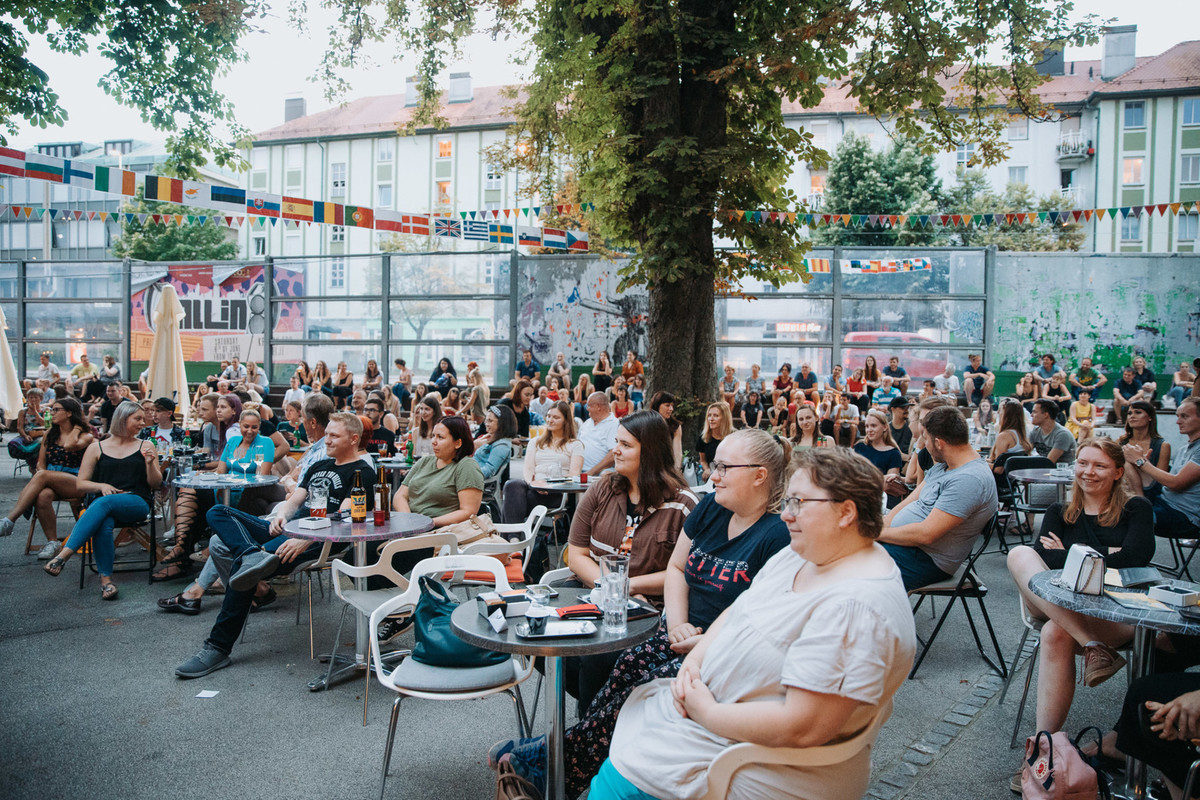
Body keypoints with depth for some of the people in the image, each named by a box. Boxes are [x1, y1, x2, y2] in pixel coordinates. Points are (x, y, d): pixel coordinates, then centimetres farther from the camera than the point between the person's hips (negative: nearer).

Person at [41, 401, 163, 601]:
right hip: (103, 504, 1)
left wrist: (150, 463, -7)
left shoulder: (145, 447, 17)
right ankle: (105, 578, -33)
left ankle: (64, 555, -41)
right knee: (103, 523, -36)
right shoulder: (96, 448, 17)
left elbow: (155, 484, 11)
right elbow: (80, 484, 13)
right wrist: (101, 486, -7)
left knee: (104, 503, -35)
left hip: (137, 504, -1)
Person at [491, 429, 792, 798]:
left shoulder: (777, 536, -14)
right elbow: (676, 567, 14)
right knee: (627, 667, -19)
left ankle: (557, 755, -12)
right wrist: (677, 623, -2)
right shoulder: (710, 507, 8)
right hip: (683, 633, 7)